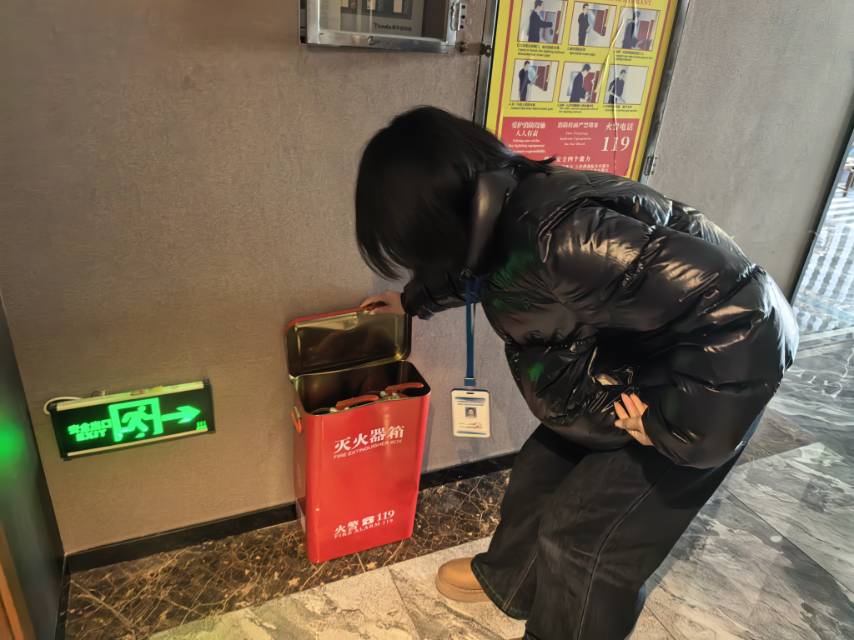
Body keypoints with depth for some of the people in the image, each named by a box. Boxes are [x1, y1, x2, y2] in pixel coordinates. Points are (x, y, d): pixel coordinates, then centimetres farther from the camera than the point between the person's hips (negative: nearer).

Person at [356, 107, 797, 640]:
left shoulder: (553, 236, -37)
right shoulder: (498, 217, -7)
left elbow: (736, 309, -37)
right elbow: (467, 267, 19)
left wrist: (670, 425, -26)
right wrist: (413, 301, 36)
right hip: (623, 380, 8)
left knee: (585, 534, 2)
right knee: (541, 473, 19)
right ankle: (507, 581, 46)